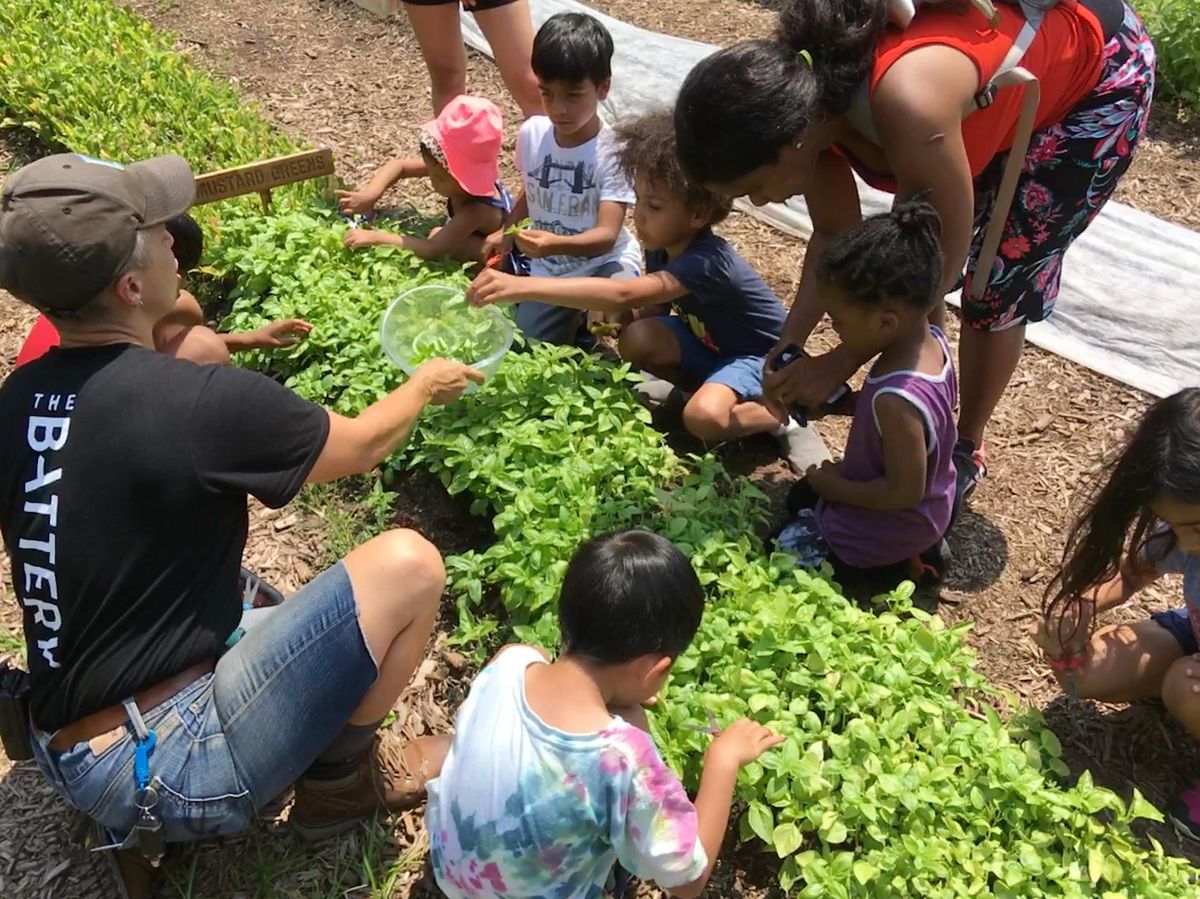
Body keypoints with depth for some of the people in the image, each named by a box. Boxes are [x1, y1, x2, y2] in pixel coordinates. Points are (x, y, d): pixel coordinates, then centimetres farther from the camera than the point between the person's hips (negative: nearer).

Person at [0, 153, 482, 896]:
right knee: (407, 564, -8)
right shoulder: (203, 403, -22)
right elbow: (362, 447, -3)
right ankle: (343, 776, 12)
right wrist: (427, 385, 15)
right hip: (168, 769, -8)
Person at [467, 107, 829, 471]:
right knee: (635, 341, -20)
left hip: (762, 356, -7)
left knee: (704, 417, -35)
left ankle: (783, 416, -7)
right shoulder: (661, 247, -10)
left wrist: (522, 286, -56)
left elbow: (623, 294, -49)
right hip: (710, 344, 8)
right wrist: (617, 315, -26)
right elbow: (649, 309, 0)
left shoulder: (707, 261, -36)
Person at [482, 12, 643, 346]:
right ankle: (573, 316, 19)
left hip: (602, 261, -4)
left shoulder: (614, 149, -20)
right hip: (546, 269, 5)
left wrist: (556, 244, -45)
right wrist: (506, 231, 0)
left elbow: (606, 236, -28)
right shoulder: (531, 133, -5)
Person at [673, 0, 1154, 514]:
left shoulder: (907, 105, -44)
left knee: (996, 286, -2)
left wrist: (839, 365, -26)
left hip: (1101, 76, -6)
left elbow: (942, 262, -32)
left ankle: (966, 452, 20)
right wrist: (787, 348, -15)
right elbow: (834, 236, -8)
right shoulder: (803, 99, -22)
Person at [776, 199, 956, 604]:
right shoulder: (932, 342, -13)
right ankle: (918, 551, 17)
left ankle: (898, 568, 3)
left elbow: (904, 492, -31)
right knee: (800, 496, 30)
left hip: (884, 533, -9)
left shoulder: (897, 400, -39)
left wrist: (835, 487, -18)